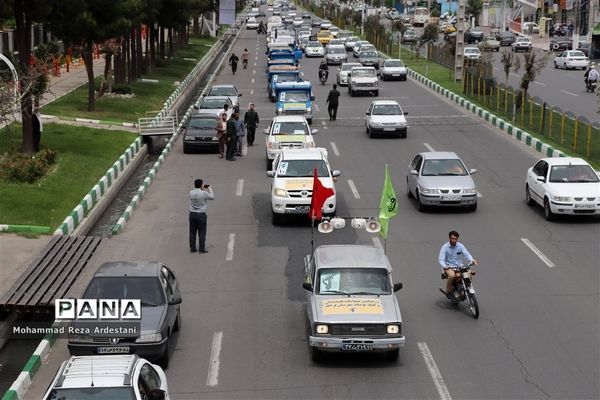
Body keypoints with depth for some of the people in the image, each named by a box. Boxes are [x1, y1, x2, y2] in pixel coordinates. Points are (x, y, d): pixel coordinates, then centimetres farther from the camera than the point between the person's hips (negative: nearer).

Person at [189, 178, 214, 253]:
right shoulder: (204, 193, -14)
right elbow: (212, 197, 3)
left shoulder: (191, 193, -3)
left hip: (192, 214, 4)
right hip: (201, 215, -4)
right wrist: (210, 189, 18)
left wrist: (202, 189, 21)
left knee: (192, 232, 10)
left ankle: (192, 248, 13)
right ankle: (201, 248, 2)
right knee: (202, 232, 2)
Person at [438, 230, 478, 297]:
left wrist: (472, 260, -29)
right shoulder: (445, 247, -8)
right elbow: (441, 259, -14)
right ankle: (448, 291, -15)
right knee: (452, 275, -37)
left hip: (459, 266, 4)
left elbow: (466, 254, -8)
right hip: (449, 267, -4)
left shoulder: (460, 246, 1)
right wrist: (445, 266, -35)